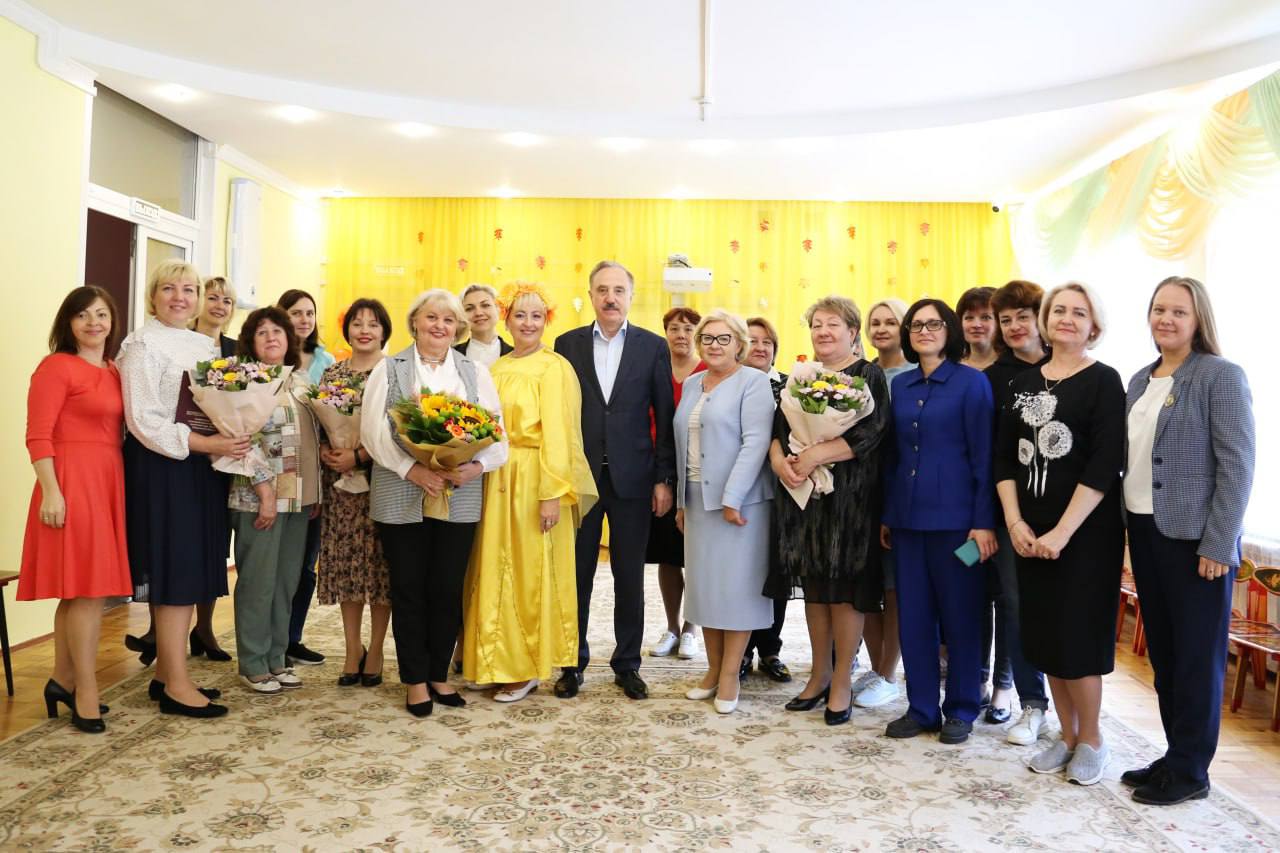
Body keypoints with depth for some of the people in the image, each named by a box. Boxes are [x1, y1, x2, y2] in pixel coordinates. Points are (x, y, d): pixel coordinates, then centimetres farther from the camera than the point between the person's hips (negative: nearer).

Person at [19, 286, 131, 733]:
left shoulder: (113, 372, 14)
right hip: (72, 482, -8)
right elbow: (37, 436, -13)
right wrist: (51, 491, -19)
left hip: (109, 482, 8)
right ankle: (86, 693, 5)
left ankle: (63, 680, 26)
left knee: (78, 589, 14)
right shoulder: (56, 366, -8)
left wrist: (116, 482, 10)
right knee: (88, 589, -6)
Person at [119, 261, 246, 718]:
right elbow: (144, 421, -15)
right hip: (162, 467, -7)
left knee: (191, 572, 10)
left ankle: (165, 673, 21)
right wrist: (205, 443, -21)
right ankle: (176, 685, 3)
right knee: (175, 572, -5)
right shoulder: (142, 344, -7)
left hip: (203, 464, 7)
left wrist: (232, 439, -3)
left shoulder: (205, 345, 15)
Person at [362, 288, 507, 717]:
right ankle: (415, 680, 19)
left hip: (460, 499, 2)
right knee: (409, 589, 6)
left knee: (448, 589, 7)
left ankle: (439, 675, 23)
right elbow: (373, 430, -5)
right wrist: (412, 469, -17)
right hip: (402, 498, -1)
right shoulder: (388, 369, 5)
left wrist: (476, 467, -16)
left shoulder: (476, 372, 10)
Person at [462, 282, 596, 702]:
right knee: (497, 571, 11)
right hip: (497, 481, 6)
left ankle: (529, 667, 16)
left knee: (532, 574, 3)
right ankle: (500, 661, 24)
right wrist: (482, 467, 3)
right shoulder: (496, 369, 13)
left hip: (535, 482, -6)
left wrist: (553, 494, -16)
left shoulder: (554, 368, -7)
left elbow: (557, 434, -12)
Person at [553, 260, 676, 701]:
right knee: (576, 573, 9)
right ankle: (573, 662, 24)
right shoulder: (567, 344, 5)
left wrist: (664, 479, -3)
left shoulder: (653, 347, 2)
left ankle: (627, 664, 23)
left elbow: (665, 418, 1)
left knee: (630, 577, 9)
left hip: (632, 478, 0)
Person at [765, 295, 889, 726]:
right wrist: (778, 460, -12)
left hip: (849, 497, -5)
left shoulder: (868, 376, -2)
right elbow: (777, 428, 9)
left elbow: (868, 433, -15)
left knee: (844, 588, 0)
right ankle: (820, 674, 24)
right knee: (813, 586, 11)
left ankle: (842, 683, 12)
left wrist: (814, 455, -21)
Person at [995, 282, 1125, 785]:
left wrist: (1062, 531, -18)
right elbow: (1006, 458, 8)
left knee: (1078, 634, 0)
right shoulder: (1025, 383, 10)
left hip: (1086, 531, -5)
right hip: (1030, 532, 5)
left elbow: (1105, 466, -13)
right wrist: (1015, 522, -4)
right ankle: (1067, 735, 25)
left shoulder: (1103, 381, -5)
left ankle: (1091, 739, 20)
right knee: (1043, 633, 9)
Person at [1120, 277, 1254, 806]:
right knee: (1161, 651, 14)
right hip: (1144, 531, 7)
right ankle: (1175, 754, 27)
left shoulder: (1221, 376, -8)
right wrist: (1127, 524, 7)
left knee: (1197, 655, 5)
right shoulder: (1140, 380, 12)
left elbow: (1237, 466, -13)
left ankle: (1189, 770, 17)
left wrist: (1217, 546, -16)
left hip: (1193, 537, -6)